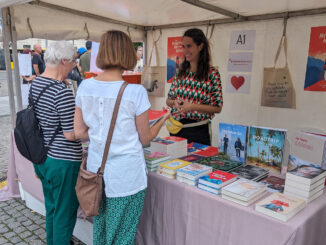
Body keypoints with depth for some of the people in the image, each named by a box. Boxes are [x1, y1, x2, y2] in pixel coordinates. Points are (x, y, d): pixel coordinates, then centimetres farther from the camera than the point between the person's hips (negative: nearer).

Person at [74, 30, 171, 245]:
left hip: (96, 170, 5)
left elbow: (79, 132, 2)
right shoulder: (136, 92, -18)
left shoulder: (85, 87, -4)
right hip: (126, 177, -5)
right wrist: (163, 120, 8)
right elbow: (145, 139, -7)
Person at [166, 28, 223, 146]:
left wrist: (192, 106, -20)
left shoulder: (212, 73, -8)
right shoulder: (181, 72, 5)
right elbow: (168, 100, 12)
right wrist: (174, 103, -11)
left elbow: (217, 108, -8)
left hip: (198, 131, -4)